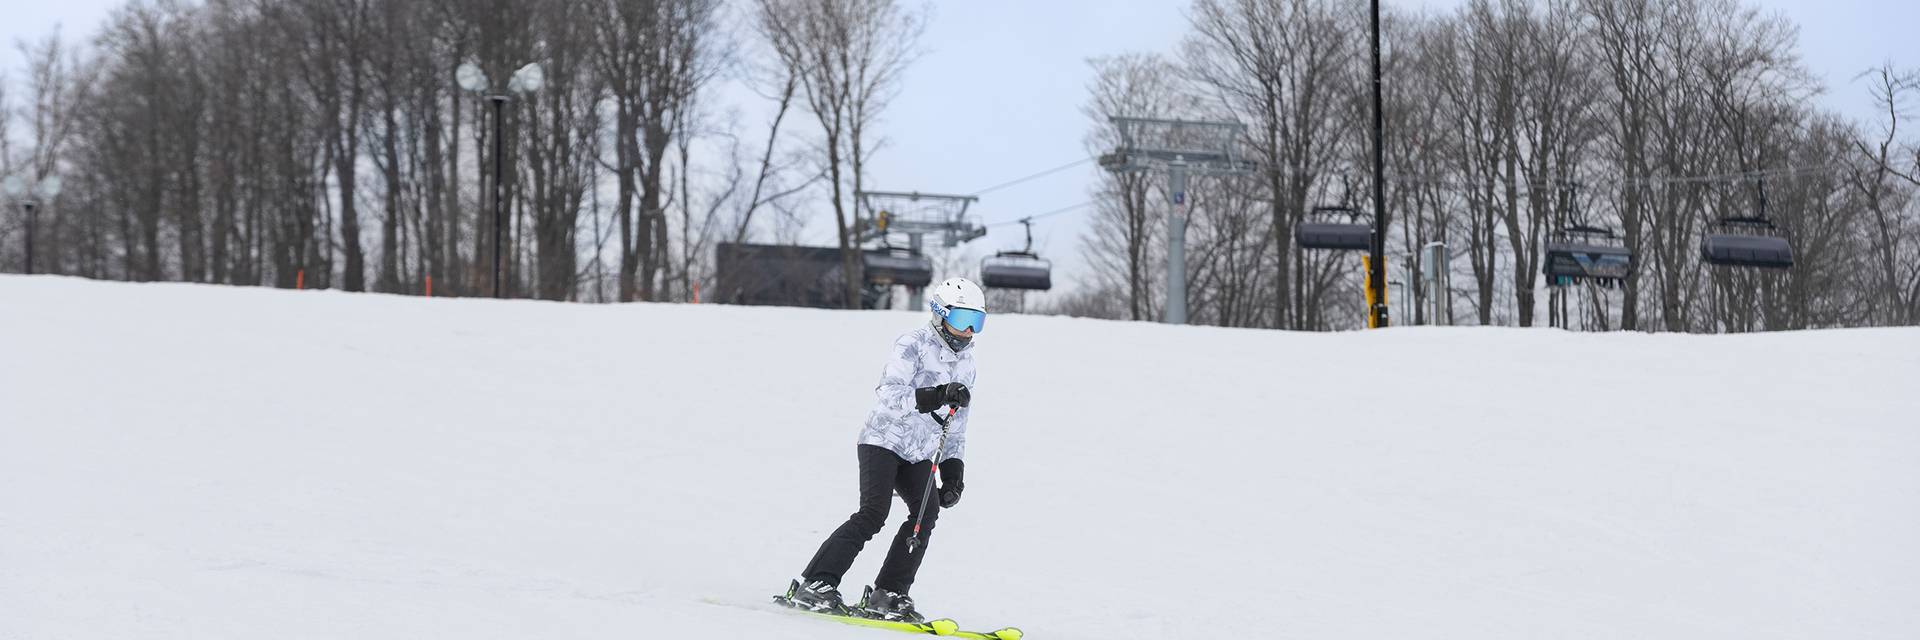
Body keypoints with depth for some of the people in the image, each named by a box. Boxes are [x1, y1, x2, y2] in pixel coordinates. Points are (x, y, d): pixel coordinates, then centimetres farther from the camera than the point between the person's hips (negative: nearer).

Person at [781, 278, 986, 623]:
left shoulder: (965, 362, 14)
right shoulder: (912, 345, -9)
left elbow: (956, 424, 21)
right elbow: (892, 397, -23)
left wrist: (953, 474, 12)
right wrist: (936, 396, -35)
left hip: (918, 456, 7)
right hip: (883, 441, -7)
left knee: (927, 512, -17)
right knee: (873, 513, -22)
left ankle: (886, 594, -13)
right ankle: (813, 585, -19)